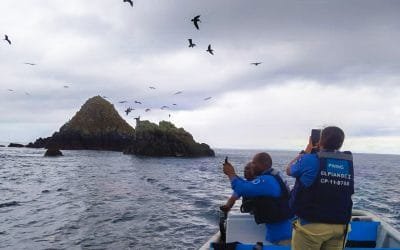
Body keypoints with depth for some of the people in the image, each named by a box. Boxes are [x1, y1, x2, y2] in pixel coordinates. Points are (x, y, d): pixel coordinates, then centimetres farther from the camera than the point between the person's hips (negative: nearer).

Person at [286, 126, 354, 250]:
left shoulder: (309, 160, -13)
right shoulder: (348, 163, 3)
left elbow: (289, 170, 7)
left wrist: (307, 150, 15)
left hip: (311, 225, -5)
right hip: (339, 226, 5)